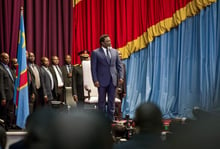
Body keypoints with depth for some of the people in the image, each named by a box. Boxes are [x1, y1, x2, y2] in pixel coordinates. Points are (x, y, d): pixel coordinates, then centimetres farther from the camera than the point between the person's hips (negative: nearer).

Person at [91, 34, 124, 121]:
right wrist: (95, 80, -12)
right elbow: (93, 68, -4)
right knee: (102, 101, 3)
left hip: (113, 80, 4)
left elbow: (119, 65, 11)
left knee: (111, 101, 7)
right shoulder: (95, 53, -3)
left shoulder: (114, 52, 10)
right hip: (102, 81, -4)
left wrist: (121, 76, -1)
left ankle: (110, 119, 13)